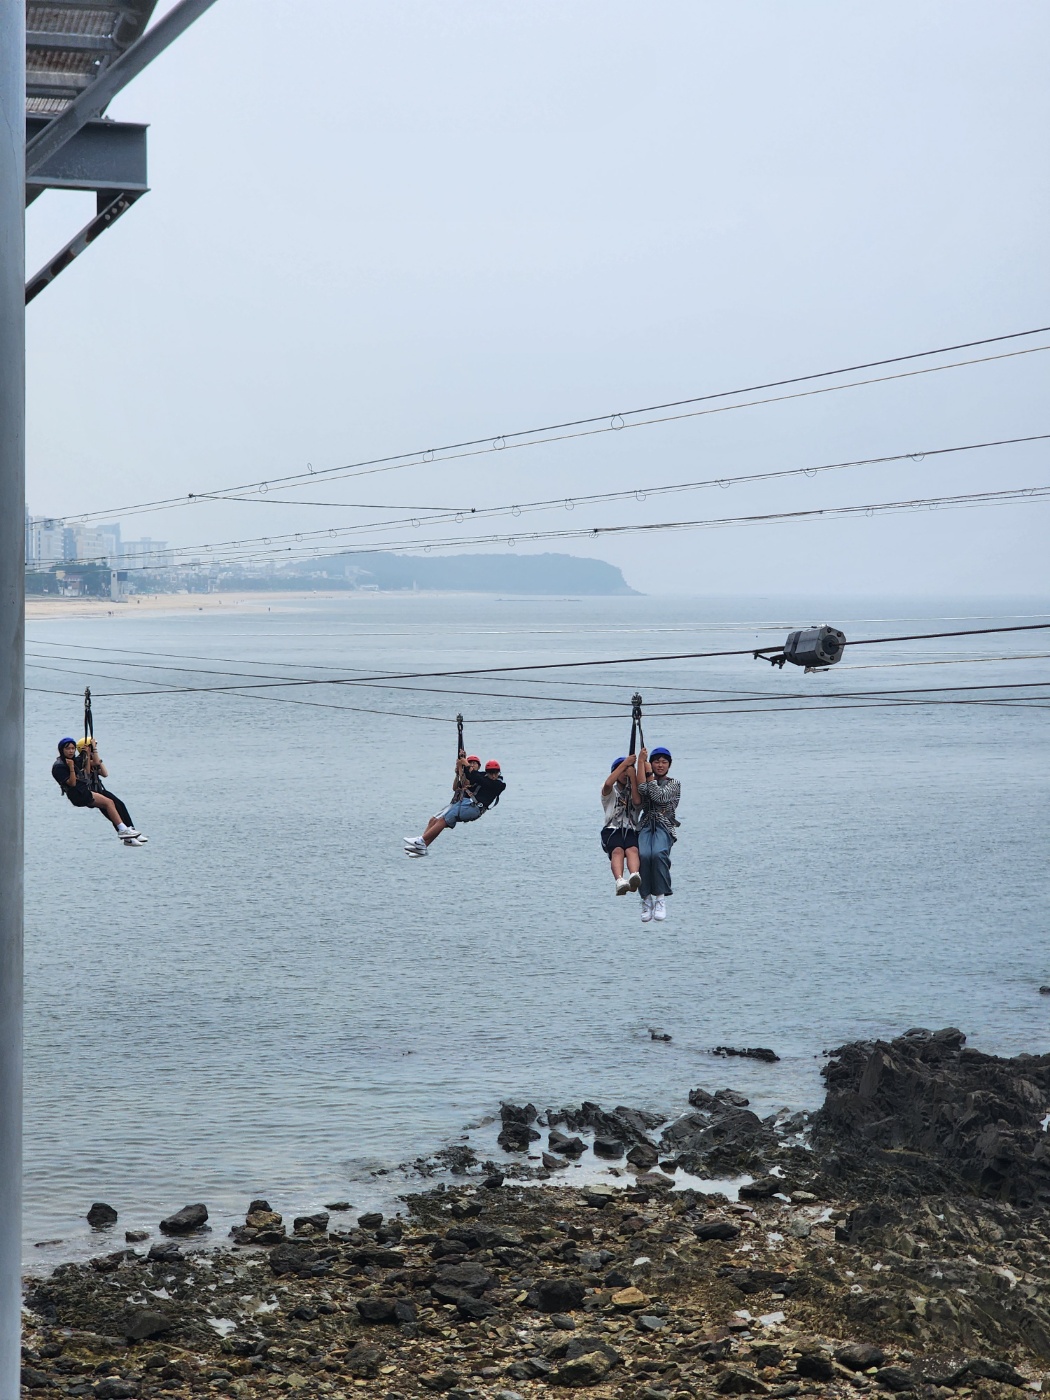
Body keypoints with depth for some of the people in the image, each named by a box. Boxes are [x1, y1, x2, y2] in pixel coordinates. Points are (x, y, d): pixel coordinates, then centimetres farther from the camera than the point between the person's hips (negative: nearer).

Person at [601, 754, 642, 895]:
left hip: (631, 831, 1)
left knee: (632, 849, -35)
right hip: (612, 830, -1)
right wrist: (625, 763, -5)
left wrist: (633, 776, -1)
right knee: (617, 850, -35)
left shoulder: (634, 791, 24)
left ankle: (634, 876, -64)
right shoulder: (610, 792, 19)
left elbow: (637, 801, -2)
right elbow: (608, 784, -8)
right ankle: (620, 881, -61)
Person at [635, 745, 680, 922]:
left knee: (658, 853, -35)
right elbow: (642, 790, -3)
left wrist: (649, 774, 2)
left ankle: (660, 898, -29)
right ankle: (646, 899, -25)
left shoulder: (674, 784, 15)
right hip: (646, 826, 2)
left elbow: (659, 796, -3)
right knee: (644, 855, -31)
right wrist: (641, 762, 1)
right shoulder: (647, 782, 23)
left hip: (664, 827, -2)